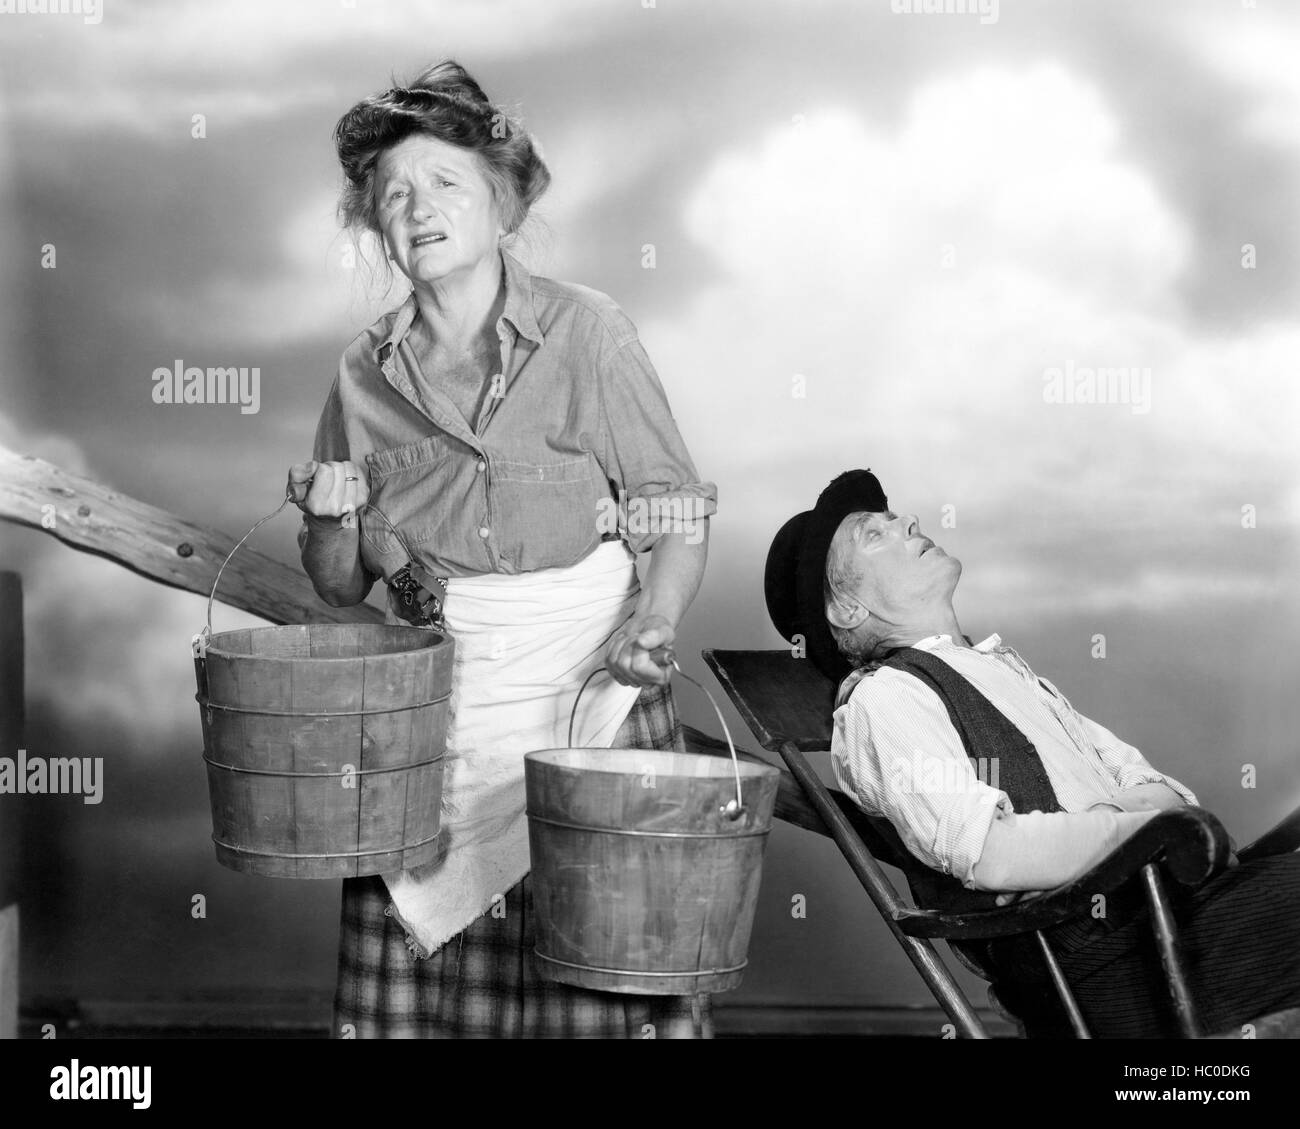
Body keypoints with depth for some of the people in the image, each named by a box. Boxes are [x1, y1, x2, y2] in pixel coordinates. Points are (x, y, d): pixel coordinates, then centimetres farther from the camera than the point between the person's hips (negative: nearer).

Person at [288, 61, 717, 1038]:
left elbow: (679, 520, -2)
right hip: (428, 723, 3)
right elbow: (341, 587, 13)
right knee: (414, 992, 1)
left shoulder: (587, 333, -3)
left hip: (583, 705, -3)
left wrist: (652, 626, -19)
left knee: (598, 979, -6)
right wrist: (330, 519, -7)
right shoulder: (367, 372, 7)